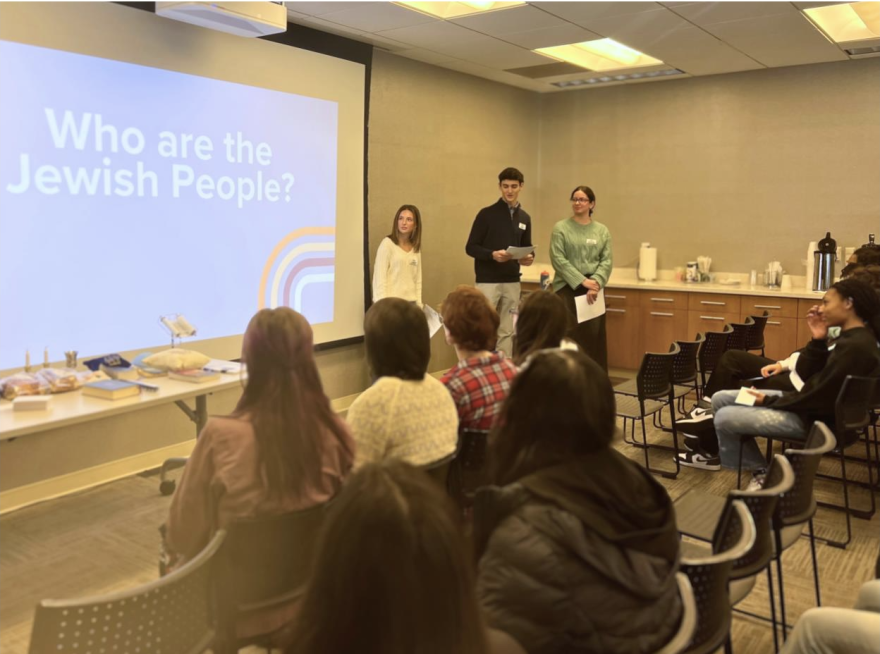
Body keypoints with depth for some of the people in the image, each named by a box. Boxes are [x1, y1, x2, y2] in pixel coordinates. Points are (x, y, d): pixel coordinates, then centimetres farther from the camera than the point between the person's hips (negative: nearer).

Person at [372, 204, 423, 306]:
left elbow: (418, 280, 12)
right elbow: (379, 277, -8)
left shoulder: (416, 248, 11)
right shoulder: (387, 243, -5)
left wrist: (419, 304, 6)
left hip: (410, 302, 5)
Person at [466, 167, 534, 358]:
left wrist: (529, 257, -6)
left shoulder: (524, 218, 11)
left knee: (506, 331, 10)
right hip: (488, 282, -5)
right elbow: (470, 247, -6)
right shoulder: (487, 214, -5)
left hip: (512, 282, 5)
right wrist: (492, 255, -23)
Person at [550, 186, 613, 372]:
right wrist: (583, 281, -13)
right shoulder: (560, 228, 1)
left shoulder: (602, 231, 10)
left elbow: (607, 261, 3)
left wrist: (595, 283, -13)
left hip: (593, 291, 3)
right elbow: (558, 259, -7)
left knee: (594, 338, 4)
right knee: (569, 337, -5)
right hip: (568, 289, -3)